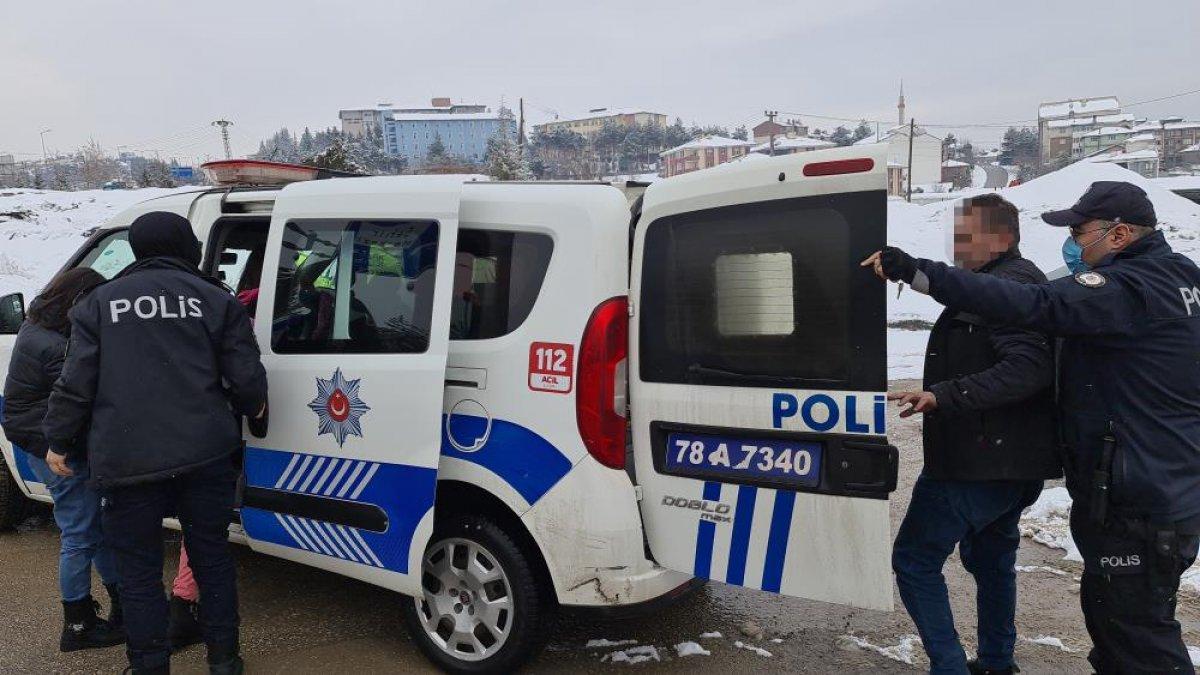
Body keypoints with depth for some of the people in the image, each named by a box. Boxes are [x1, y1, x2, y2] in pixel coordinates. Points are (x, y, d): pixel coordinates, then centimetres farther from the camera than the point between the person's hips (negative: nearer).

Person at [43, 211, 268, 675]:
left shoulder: (101, 302, 6)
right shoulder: (215, 298, 3)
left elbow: (75, 382, 3)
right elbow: (246, 379, 1)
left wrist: (58, 441, 16)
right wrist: (250, 408, 22)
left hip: (126, 462, -1)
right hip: (204, 457, 1)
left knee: (139, 573, 12)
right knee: (212, 558, 15)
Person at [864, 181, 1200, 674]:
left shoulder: (1128, 290, -23)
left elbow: (1031, 305, -35)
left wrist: (917, 273, -38)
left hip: (1138, 507, -10)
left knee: (1139, 636, 3)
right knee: (1105, 609, 24)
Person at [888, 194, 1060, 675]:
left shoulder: (1009, 285, -18)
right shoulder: (1015, 282, 15)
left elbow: (1030, 366, -31)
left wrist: (943, 396, -35)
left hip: (979, 464, -11)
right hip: (1011, 462, 11)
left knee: (915, 559, -3)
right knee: (990, 556, 24)